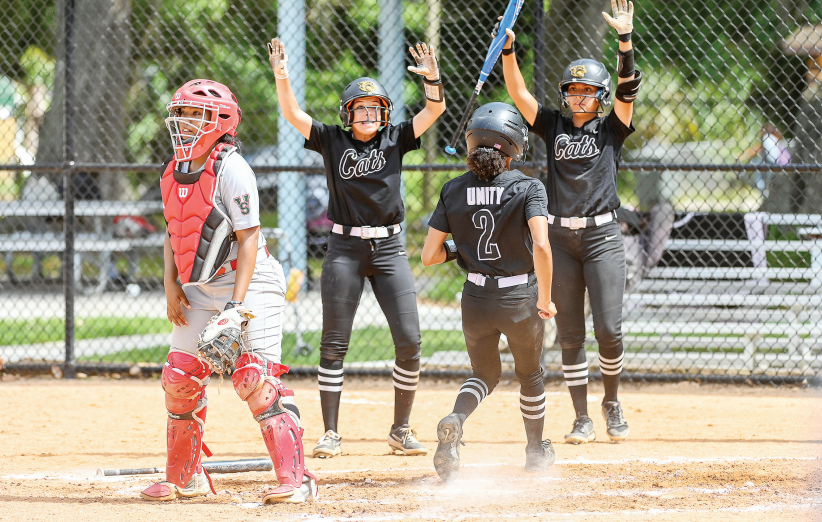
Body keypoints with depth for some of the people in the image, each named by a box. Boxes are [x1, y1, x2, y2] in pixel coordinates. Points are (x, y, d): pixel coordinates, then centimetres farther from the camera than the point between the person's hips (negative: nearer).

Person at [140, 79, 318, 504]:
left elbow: (248, 238, -17)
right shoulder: (174, 171, 9)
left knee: (256, 380, -17)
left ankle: (295, 479, -17)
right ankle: (184, 478, 22)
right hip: (200, 290, 8)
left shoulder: (230, 169, -14)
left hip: (247, 282, -8)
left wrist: (237, 306, -22)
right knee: (180, 380, 7)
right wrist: (171, 285, 4)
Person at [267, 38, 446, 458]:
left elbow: (435, 110, -5)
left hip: (389, 249, 1)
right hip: (344, 249, -1)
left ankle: (401, 430, 9)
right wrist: (282, 78, -25)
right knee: (334, 344, -1)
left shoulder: (395, 140, 5)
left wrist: (432, 78, -25)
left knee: (409, 341, -4)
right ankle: (331, 434, 5)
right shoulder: (332, 141, 3)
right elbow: (293, 115, -9)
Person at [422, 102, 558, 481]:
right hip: (520, 298, -2)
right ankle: (536, 450, 39)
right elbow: (540, 245, -25)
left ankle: (454, 421, -9)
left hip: (476, 300, 2)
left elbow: (429, 255, -3)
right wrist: (544, 298, -14)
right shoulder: (527, 188, -12)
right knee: (530, 375, 25)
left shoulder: (454, 191, -3)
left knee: (484, 374, 22)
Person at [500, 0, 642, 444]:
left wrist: (625, 39, -23)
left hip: (602, 235, -2)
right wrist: (507, 50, -14)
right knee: (570, 335, 3)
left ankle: (612, 403, 13)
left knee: (608, 329, -9)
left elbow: (627, 90, -9)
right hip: (560, 237, 2)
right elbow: (519, 93, 2)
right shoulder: (553, 127, 11)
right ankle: (582, 419, 9)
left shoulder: (611, 129, 6)